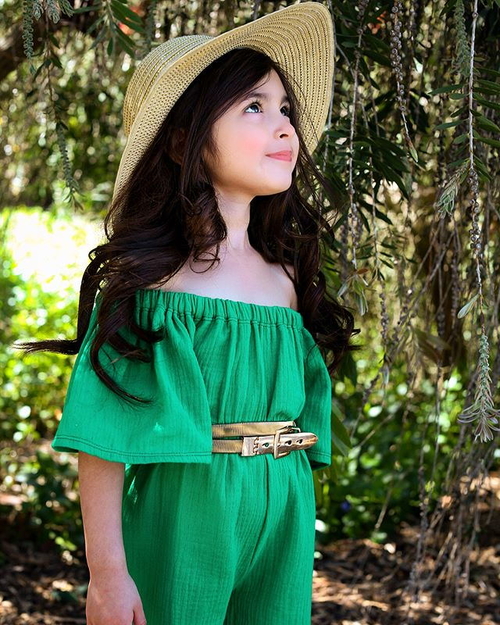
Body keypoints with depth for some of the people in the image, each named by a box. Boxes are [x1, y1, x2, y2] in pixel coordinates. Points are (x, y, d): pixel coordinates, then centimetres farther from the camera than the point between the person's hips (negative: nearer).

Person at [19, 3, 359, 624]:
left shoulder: (285, 279, 6)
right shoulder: (146, 278, -11)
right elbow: (104, 435, -13)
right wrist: (106, 574, -14)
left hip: (281, 524, 5)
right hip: (179, 516, -5)